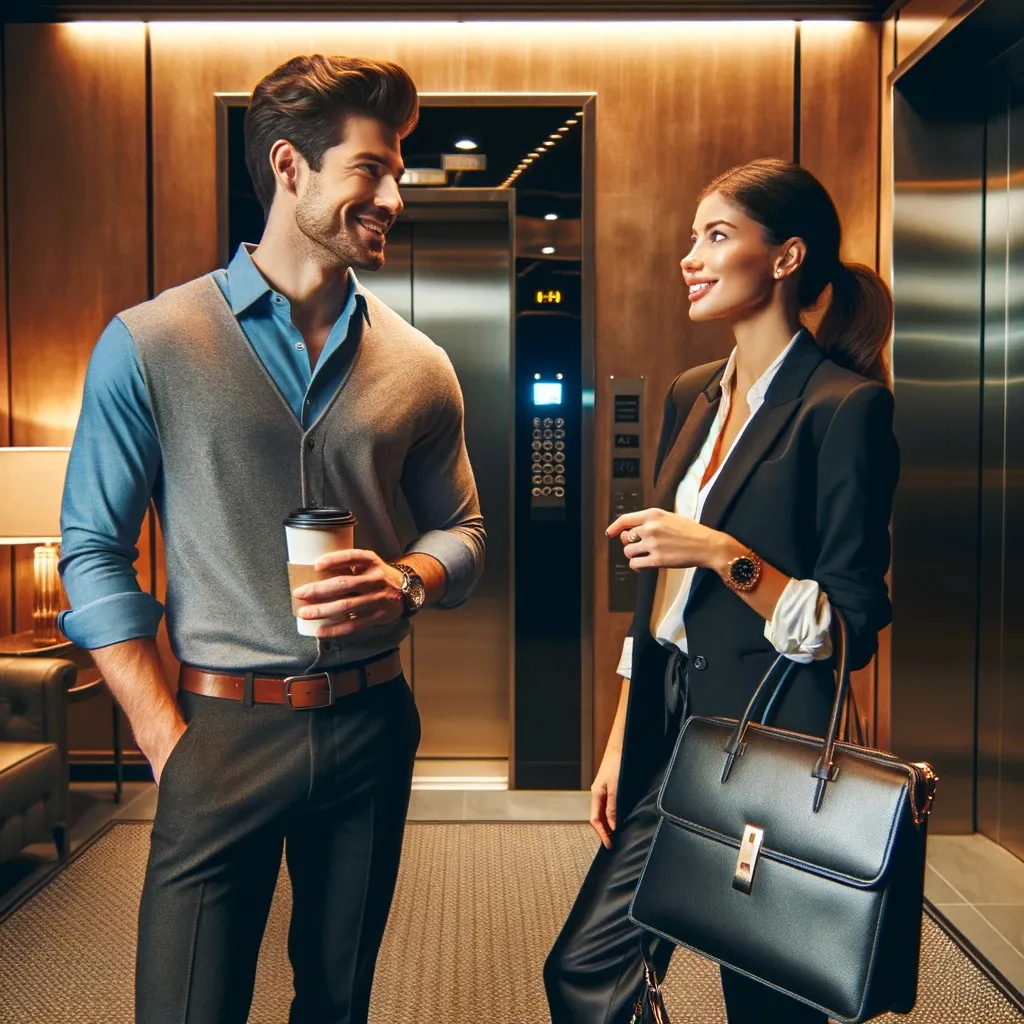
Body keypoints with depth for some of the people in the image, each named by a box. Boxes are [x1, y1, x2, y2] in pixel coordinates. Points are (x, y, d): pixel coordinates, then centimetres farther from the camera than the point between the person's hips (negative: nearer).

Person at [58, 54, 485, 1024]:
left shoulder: (417, 366, 5)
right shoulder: (148, 345, -5)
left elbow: (461, 528, 12)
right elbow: (94, 552, -4)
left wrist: (405, 580, -11)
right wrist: (168, 741, -9)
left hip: (370, 726, 4)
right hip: (223, 731, -3)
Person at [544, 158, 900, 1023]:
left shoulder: (846, 405, -13)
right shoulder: (692, 395, 8)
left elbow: (853, 630, -12)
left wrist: (724, 554, -23)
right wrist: (621, 741, 12)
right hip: (669, 727, 7)